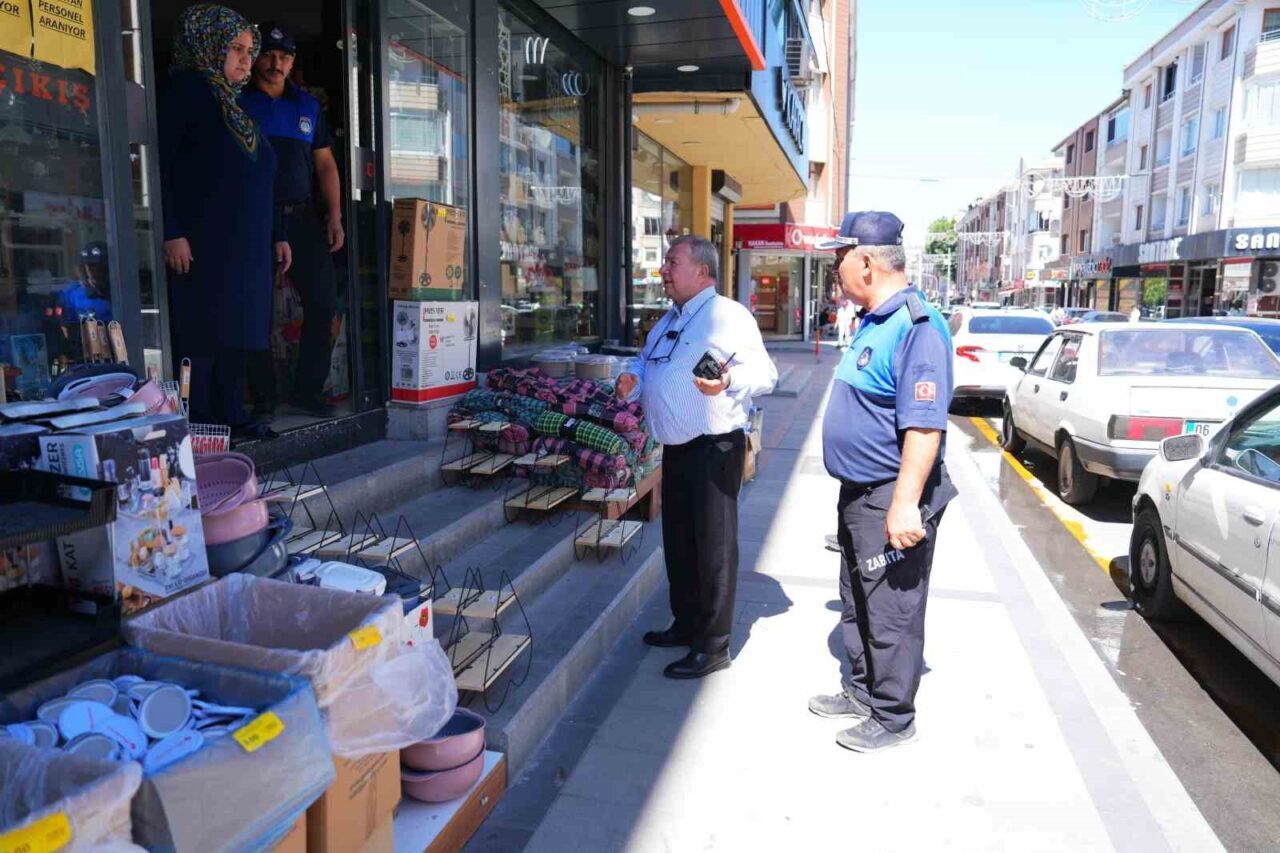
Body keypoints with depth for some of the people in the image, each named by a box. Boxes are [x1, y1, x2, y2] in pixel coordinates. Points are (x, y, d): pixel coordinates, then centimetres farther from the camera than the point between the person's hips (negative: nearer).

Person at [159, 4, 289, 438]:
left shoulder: (236, 106, 21)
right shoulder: (186, 90, -3)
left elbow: (259, 182, 24)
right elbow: (162, 163, -12)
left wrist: (277, 235, 20)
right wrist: (172, 233, -20)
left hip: (248, 246, 8)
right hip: (202, 244, -8)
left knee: (239, 333, 8)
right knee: (202, 335, -7)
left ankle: (231, 415, 15)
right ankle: (199, 421, -1)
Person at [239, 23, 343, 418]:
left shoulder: (307, 105, 17)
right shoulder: (237, 102, 5)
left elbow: (325, 164, 15)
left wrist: (334, 217, 4)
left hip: (302, 218, 4)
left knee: (324, 302, -2)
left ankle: (308, 388, 9)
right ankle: (262, 396, 9)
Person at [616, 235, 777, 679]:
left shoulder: (728, 315, -10)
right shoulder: (666, 323, 18)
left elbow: (764, 372, -17)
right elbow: (645, 366, 28)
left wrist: (729, 381, -37)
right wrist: (632, 382, 6)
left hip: (714, 448, -9)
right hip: (676, 448, 9)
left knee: (712, 546, -2)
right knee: (678, 541, 18)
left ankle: (712, 647, 9)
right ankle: (686, 625, 34)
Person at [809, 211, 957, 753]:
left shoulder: (916, 326, -21)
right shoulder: (872, 322, 12)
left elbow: (924, 426, -27)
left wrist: (905, 504, -30)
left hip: (891, 501, -10)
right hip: (858, 494, 10)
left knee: (892, 613, 4)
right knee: (857, 603, 21)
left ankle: (892, 717, 20)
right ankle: (863, 691, 38)